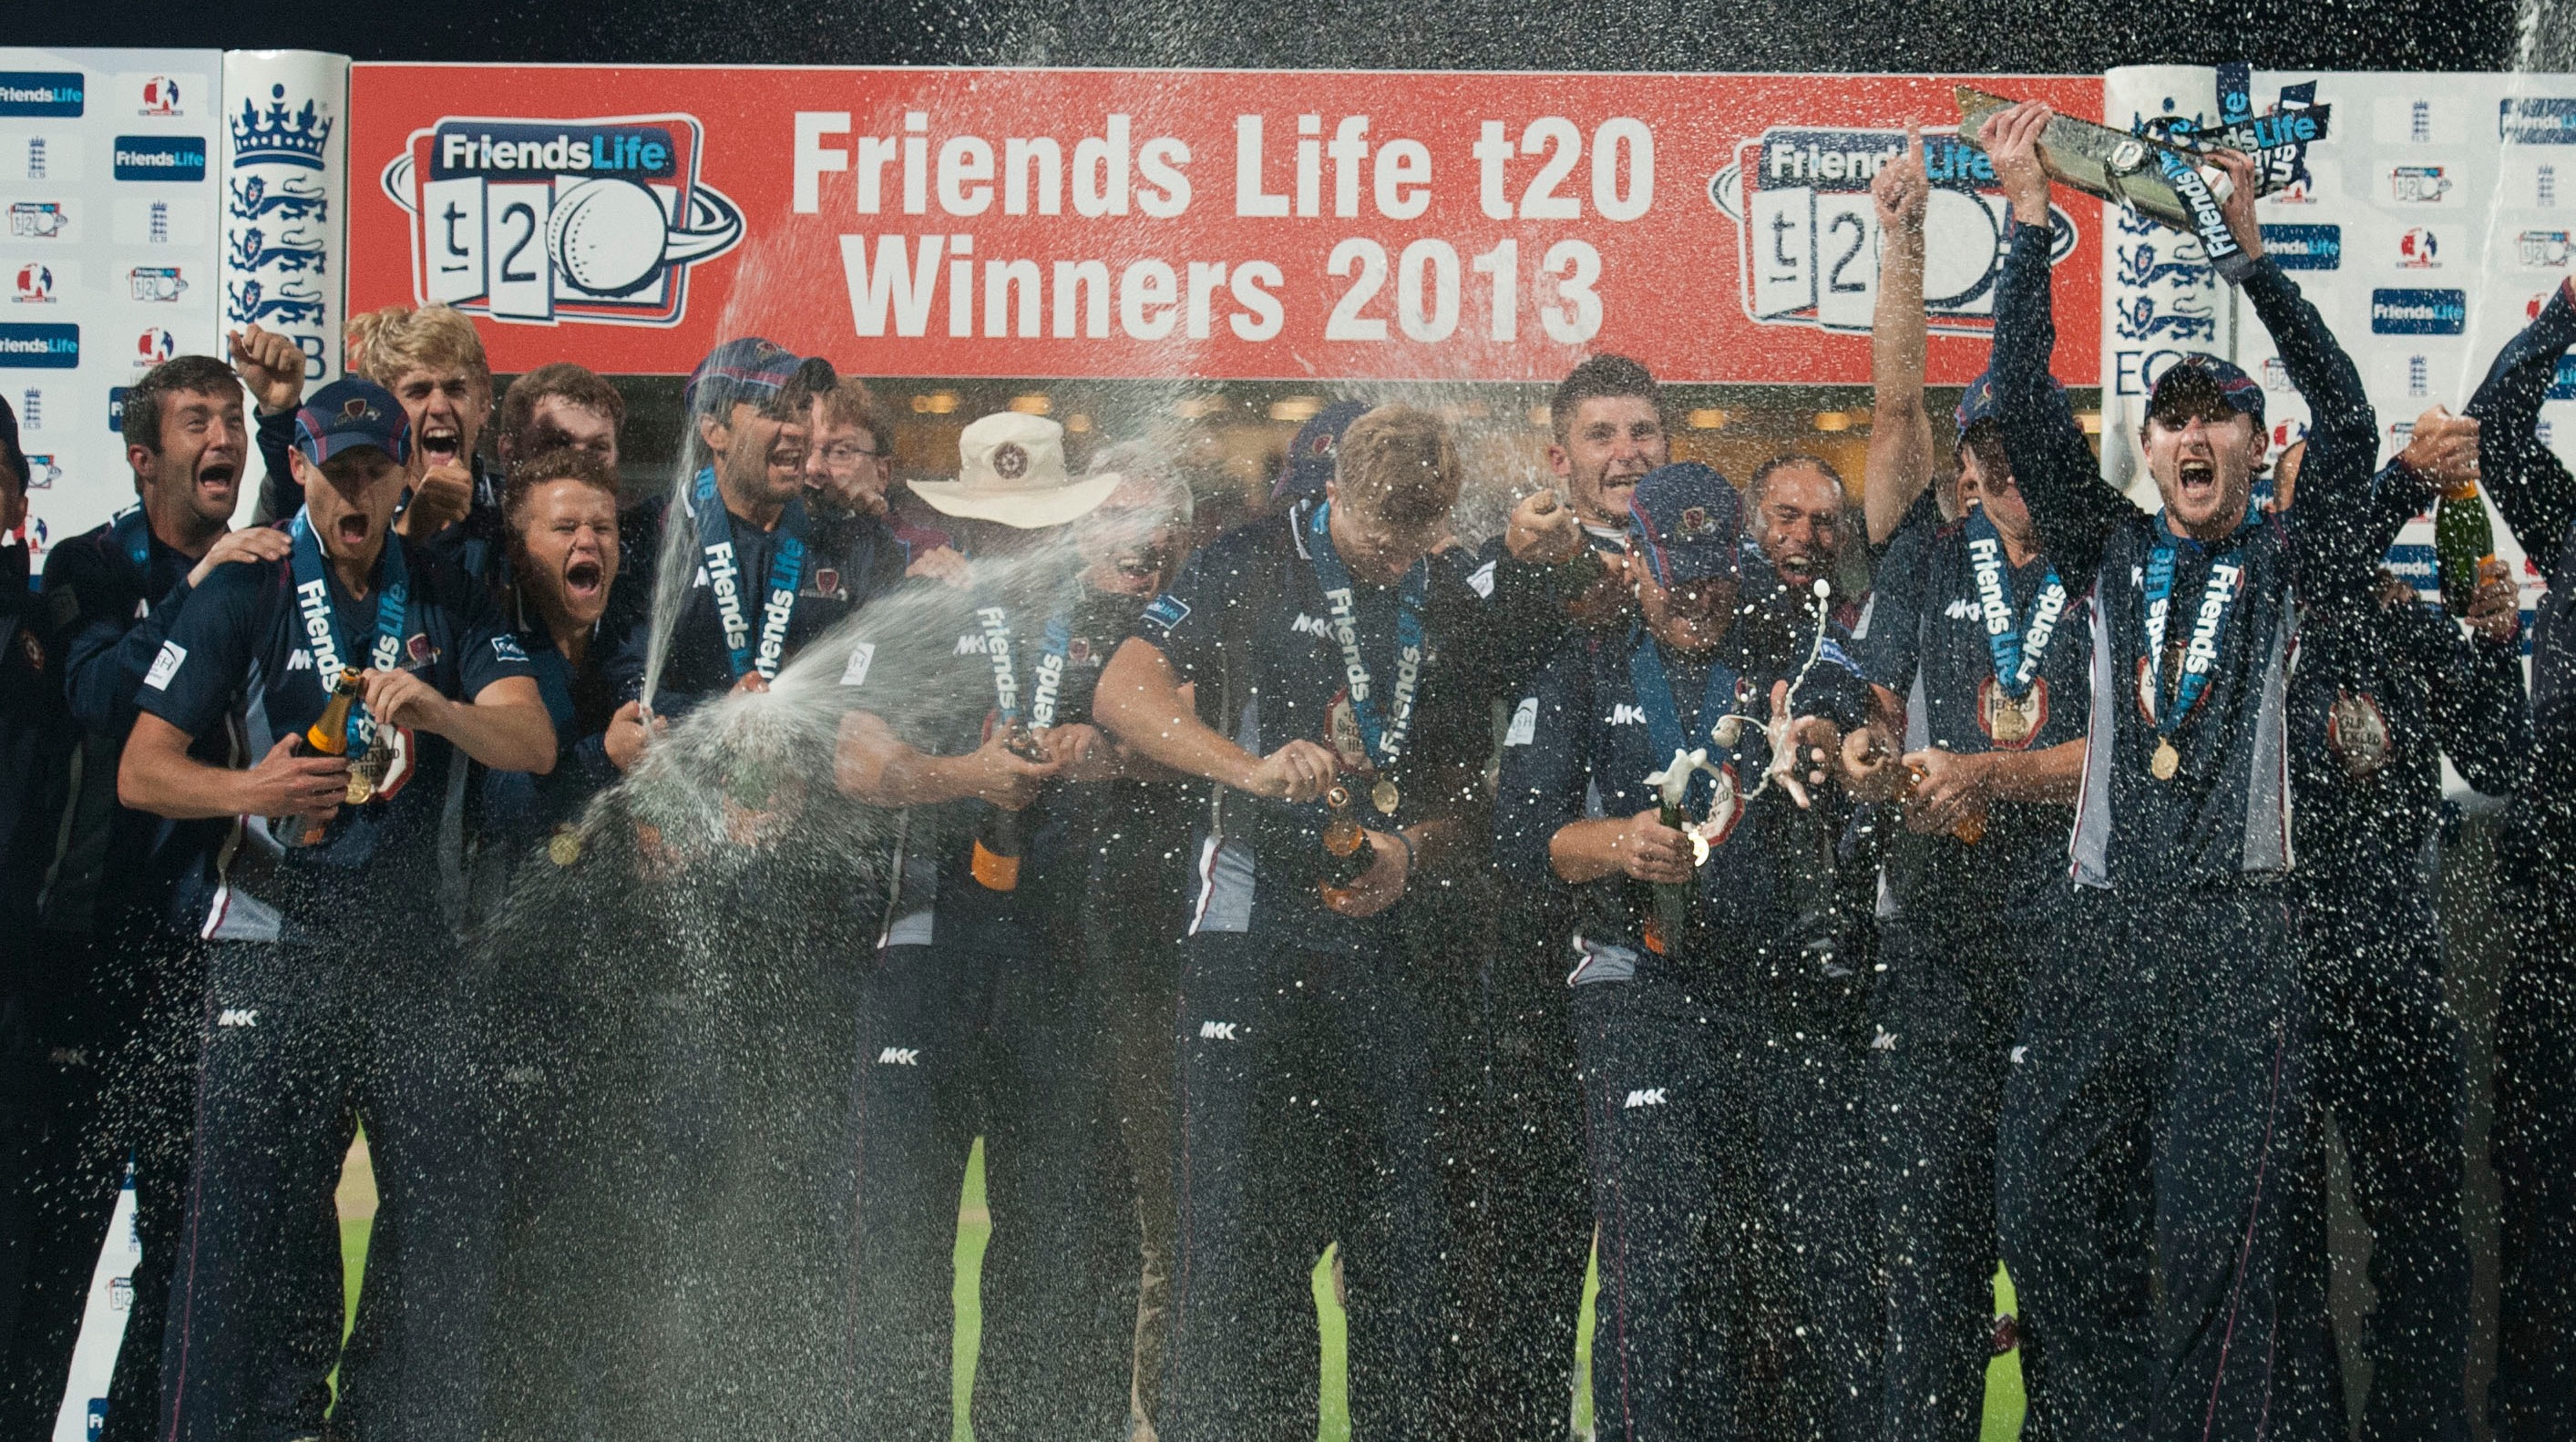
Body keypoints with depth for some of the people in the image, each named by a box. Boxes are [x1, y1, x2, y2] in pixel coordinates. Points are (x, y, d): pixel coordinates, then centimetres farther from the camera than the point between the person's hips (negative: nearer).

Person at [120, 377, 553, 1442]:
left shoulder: (451, 603, 10)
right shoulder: (242, 596, 2)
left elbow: (533, 743, -4)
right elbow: (141, 772, -1)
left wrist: (437, 709, -24)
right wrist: (250, 789, -21)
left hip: (417, 951, 3)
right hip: (275, 949, -3)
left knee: (451, 1210, 4)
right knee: (247, 1215, -8)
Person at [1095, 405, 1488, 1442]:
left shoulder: (1453, 608, 13)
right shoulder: (1250, 569, 1)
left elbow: (1470, 778, 17)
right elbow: (1123, 694, -6)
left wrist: (1413, 849, -4)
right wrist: (1251, 767, -18)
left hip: (1395, 938, 3)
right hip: (1256, 936, -3)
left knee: (1401, 1224, 3)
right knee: (1240, 1212, -5)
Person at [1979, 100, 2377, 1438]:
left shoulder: (2288, 561, 9)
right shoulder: (2111, 551, 16)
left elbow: (2347, 423, -5)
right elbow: (2027, 407, 8)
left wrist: (2248, 253, -8)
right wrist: (2030, 222, 2)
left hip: (2238, 932, -3)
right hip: (2107, 927, 4)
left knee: (2220, 1243, -11)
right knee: (2053, 1214, 0)